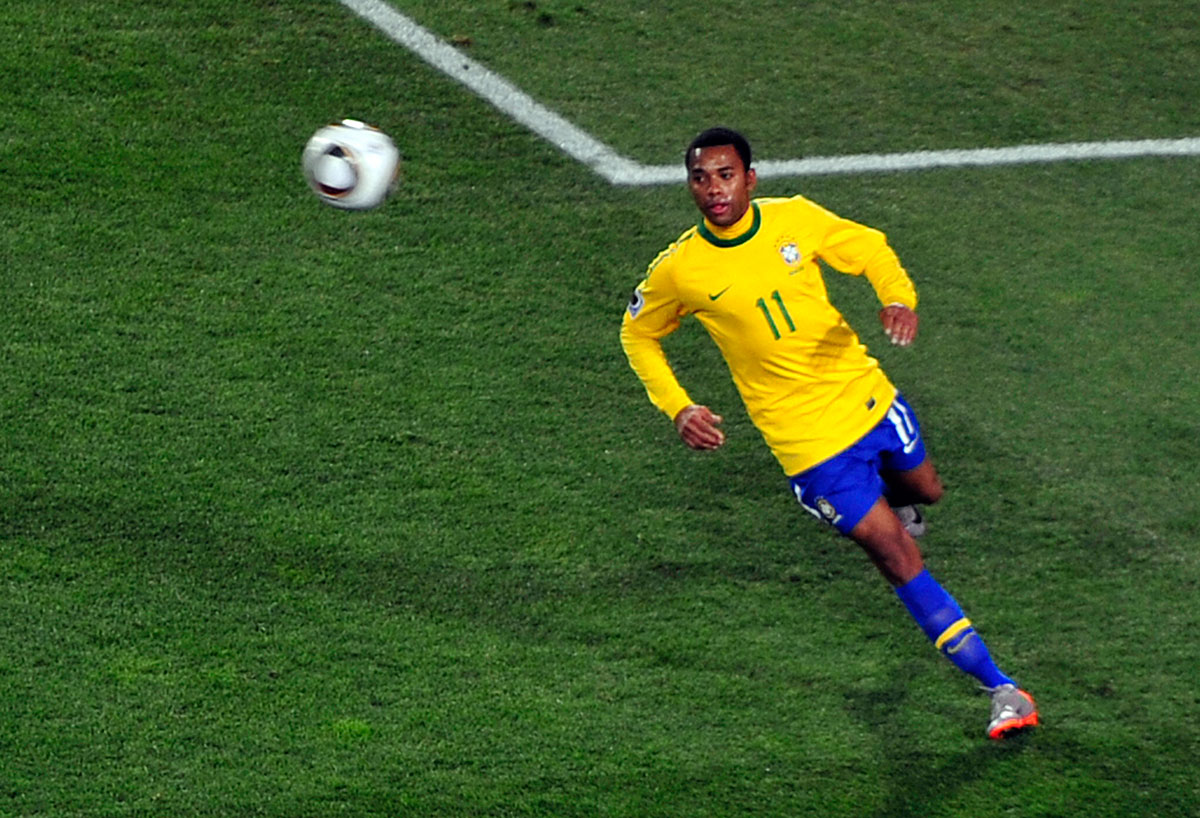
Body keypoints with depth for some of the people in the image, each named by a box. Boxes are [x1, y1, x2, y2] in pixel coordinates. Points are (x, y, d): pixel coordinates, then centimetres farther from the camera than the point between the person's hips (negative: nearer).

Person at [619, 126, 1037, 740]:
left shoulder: (795, 219, -8)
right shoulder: (679, 270, -13)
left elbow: (871, 250, 8)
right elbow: (638, 334, 5)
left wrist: (899, 297, -14)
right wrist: (677, 408, -8)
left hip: (869, 398, 4)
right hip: (811, 445, -4)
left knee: (923, 491, 26)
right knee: (901, 563, -6)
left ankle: (893, 504, 66)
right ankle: (1003, 692, -1)